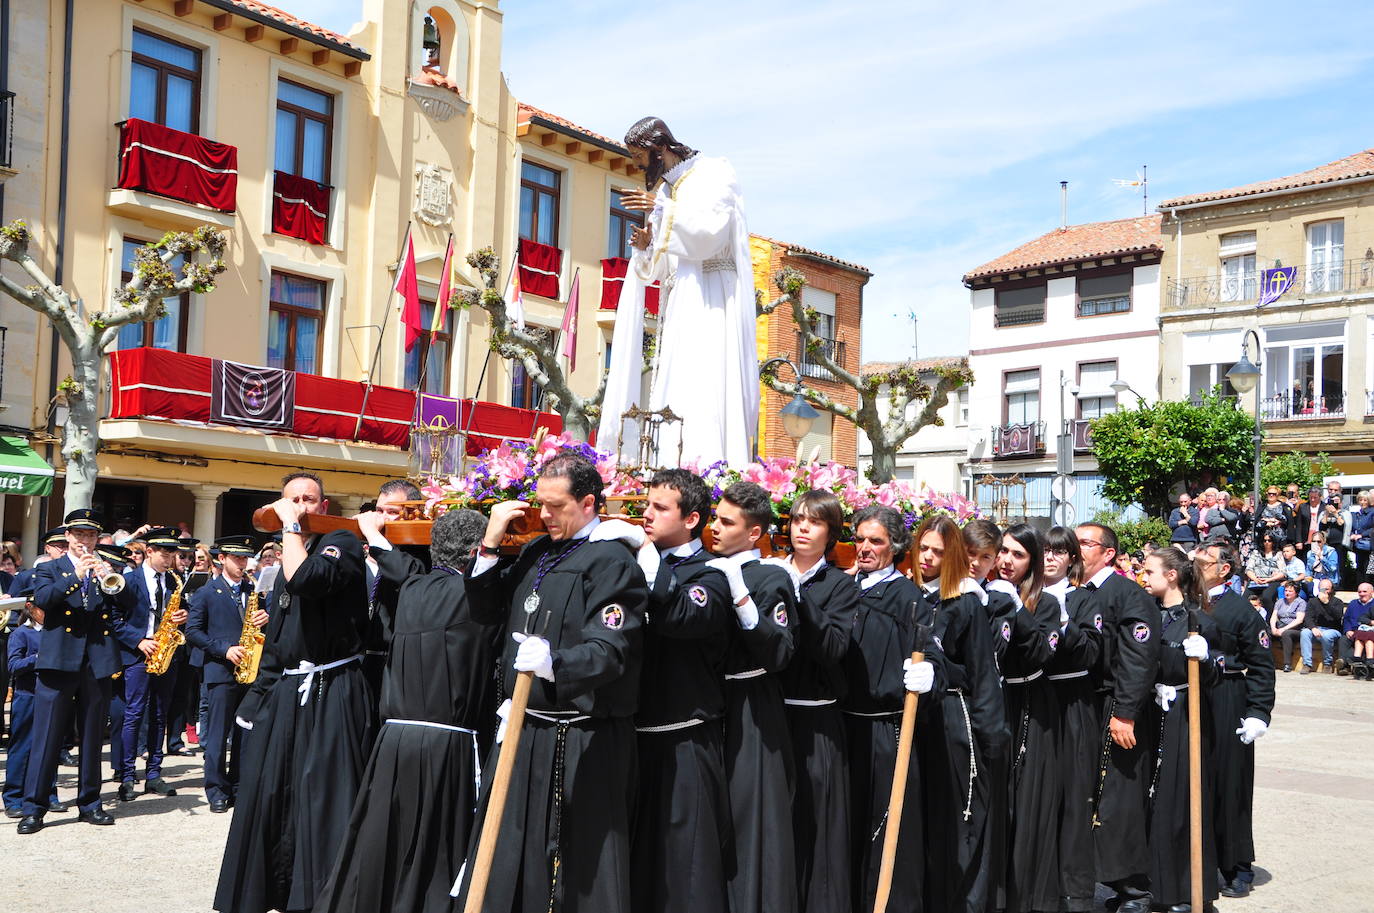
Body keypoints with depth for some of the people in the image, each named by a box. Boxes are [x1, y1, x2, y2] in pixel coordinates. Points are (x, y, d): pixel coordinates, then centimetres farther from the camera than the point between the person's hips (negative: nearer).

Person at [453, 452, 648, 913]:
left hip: (581, 743, -8)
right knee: (507, 856, 16)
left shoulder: (612, 561, -13)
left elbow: (608, 651, -24)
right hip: (523, 729, 8)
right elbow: (485, 612, 16)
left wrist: (553, 664, -42)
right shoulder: (536, 552, 12)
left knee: (582, 866, 1)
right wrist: (490, 543, 4)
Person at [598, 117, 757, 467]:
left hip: (710, 292, -7)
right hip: (677, 298, 7)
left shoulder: (713, 173, 2)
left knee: (704, 382, -17)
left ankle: (711, 470, -22)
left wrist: (662, 208, -16)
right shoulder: (662, 187, 22)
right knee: (672, 384, -4)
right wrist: (645, 247, 1)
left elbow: (712, 228, -15)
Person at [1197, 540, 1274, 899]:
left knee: (1229, 785, 3)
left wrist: (1259, 714, -10)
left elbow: (1262, 666, -4)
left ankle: (1237, 869, 15)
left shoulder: (1240, 609, -3)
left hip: (1227, 705, -4)